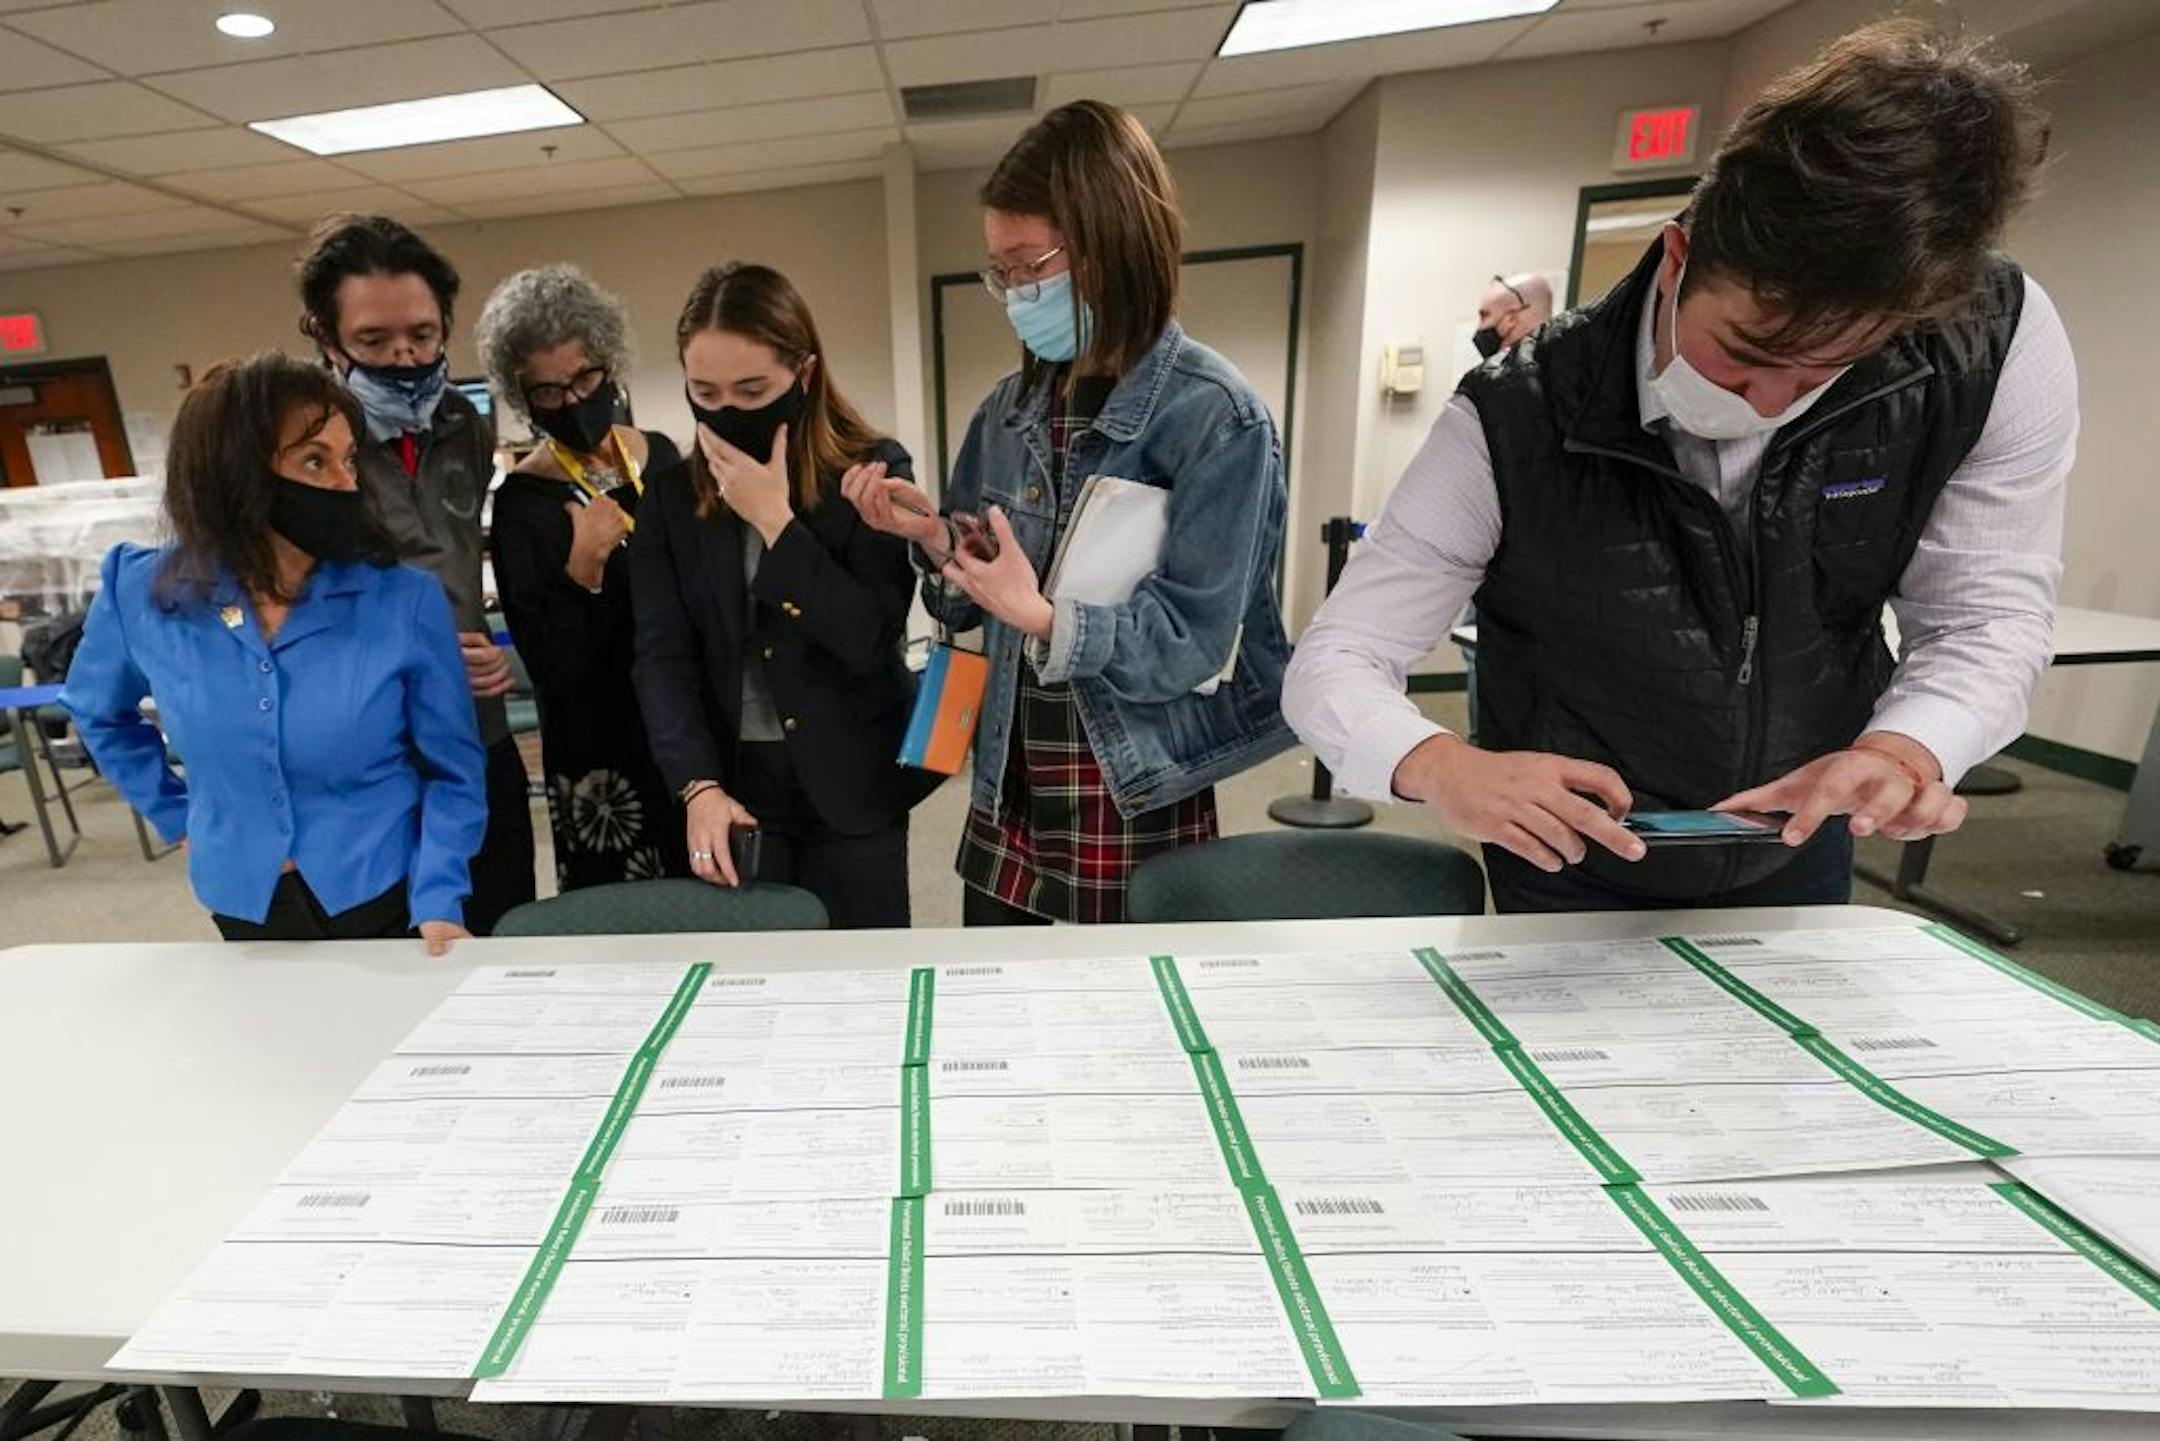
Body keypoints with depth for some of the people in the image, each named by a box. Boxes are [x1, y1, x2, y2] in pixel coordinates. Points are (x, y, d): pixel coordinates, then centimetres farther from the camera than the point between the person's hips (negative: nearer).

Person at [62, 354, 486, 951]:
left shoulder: (406, 600, -16)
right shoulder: (143, 594, -7)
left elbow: (451, 772, -10)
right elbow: (97, 711, 16)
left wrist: (439, 903, -21)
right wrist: (178, 816, 7)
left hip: (390, 901, -2)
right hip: (244, 909, 3)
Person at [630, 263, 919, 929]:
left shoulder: (874, 471, -5)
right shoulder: (671, 496, 4)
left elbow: (871, 641, -15)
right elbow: (663, 657, -4)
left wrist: (775, 521, -17)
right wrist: (699, 787, -17)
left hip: (849, 791, -2)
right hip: (730, 785, 3)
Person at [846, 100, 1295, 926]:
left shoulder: (1215, 414, -12)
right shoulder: (1008, 411, 5)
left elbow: (1191, 639, -18)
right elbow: (974, 607, 9)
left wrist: (1044, 621, -31)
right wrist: (935, 541, -10)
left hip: (1136, 823, -5)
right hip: (1004, 808, 6)